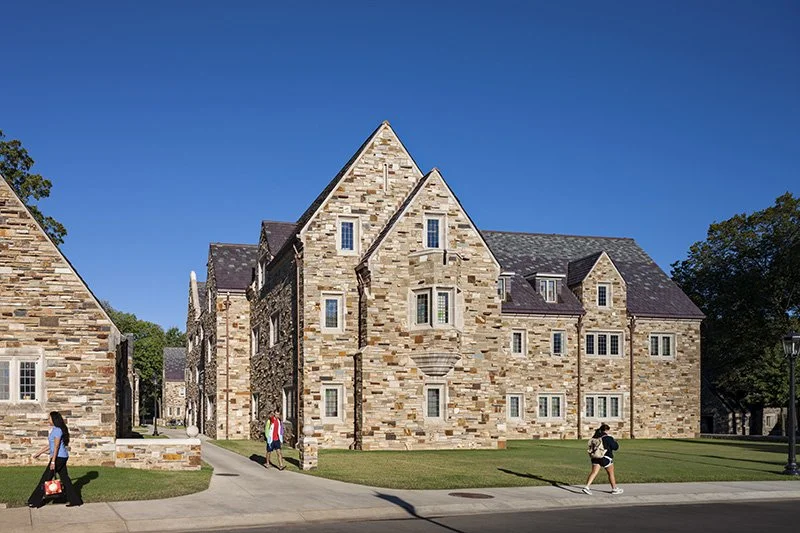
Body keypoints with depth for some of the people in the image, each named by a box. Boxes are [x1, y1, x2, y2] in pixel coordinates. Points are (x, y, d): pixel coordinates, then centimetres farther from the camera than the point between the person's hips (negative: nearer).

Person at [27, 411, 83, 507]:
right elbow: (50, 445, 24)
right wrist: (39, 453, 27)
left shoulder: (57, 430, -14)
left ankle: (36, 501, 8)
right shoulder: (54, 430, 16)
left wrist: (53, 461, -20)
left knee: (46, 478, 0)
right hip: (61, 457, 10)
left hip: (59, 457, -10)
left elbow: (56, 446, -18)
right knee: (64, 478, 8)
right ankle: (75, 500, 8)